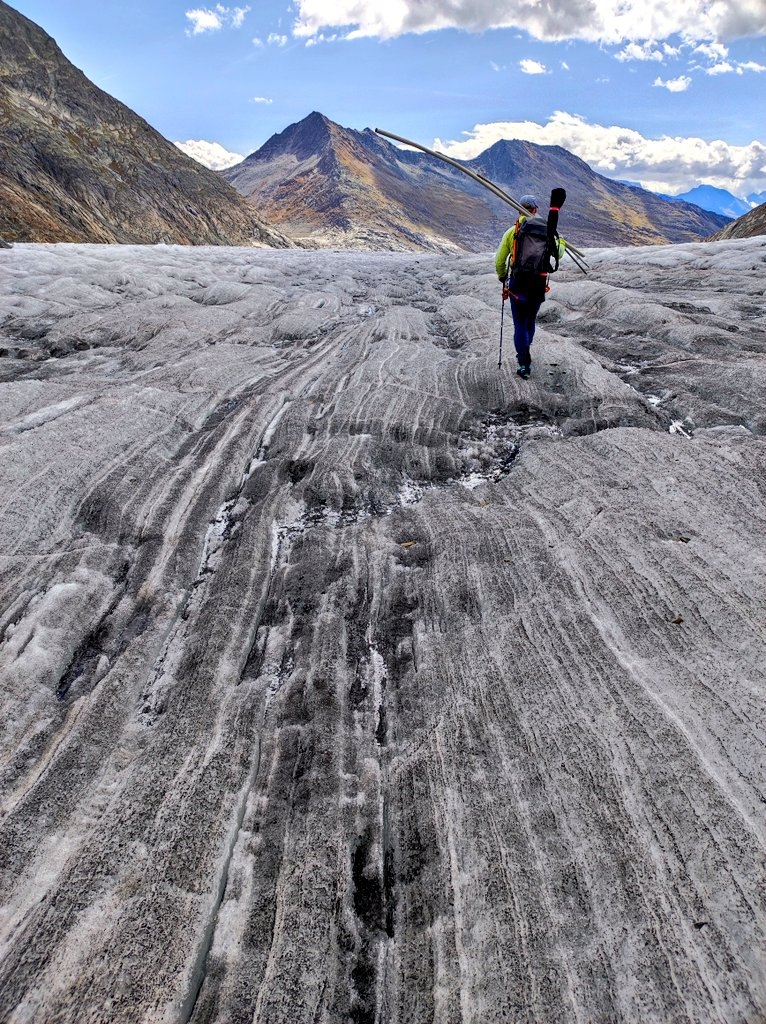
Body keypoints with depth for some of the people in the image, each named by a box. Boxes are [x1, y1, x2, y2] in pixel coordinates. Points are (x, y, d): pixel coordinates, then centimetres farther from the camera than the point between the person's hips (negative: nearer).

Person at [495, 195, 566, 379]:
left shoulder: (512, 231, -3)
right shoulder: (547, 230, 1)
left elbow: (499, 261, -1)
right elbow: (558, 254, 8)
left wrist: (502, 277, 19)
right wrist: (562, 243, 31)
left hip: (517, 283, -2)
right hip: (539, 285, 2)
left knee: (520, 324, 4)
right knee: (530, 321, 22)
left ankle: (524, 365, 0)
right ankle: (524, 354, 39)